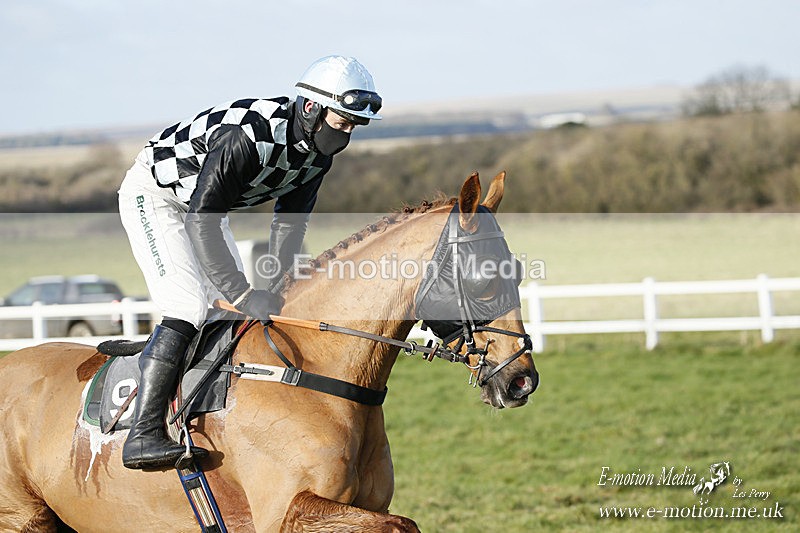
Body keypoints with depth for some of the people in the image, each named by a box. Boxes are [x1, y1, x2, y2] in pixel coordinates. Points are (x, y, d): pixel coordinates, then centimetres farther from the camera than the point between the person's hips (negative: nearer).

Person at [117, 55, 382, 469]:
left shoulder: (318, 152, -10)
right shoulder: (246, 135, -36)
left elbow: (290, 222, 2)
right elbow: (200, 221, -36)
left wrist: (276, 289, -9)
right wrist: (244, 294, -39)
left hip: (204, 205, 9)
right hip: (152, 194, -9)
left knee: (238, 313, 6)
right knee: (188, 307, -22)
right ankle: (143, 434, -26)